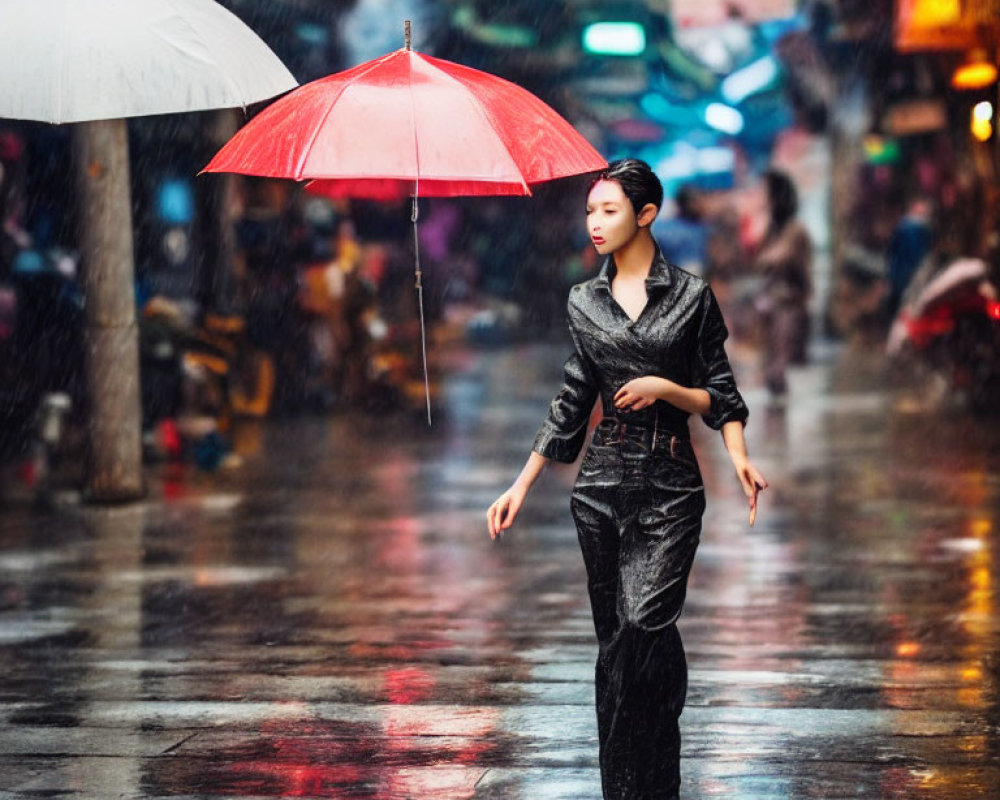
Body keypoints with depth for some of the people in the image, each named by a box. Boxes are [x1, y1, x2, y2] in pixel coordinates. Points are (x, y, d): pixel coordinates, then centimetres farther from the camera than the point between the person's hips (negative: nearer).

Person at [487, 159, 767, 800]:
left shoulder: (691, 296, 0)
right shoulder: (585, 302, 11)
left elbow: (720, 397, 3)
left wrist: (701, 422, -18)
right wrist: (522, 487, 13)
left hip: (670, 487, -4)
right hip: (603, 482, 4)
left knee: (644, 626, -19)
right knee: (616, 640, 4)